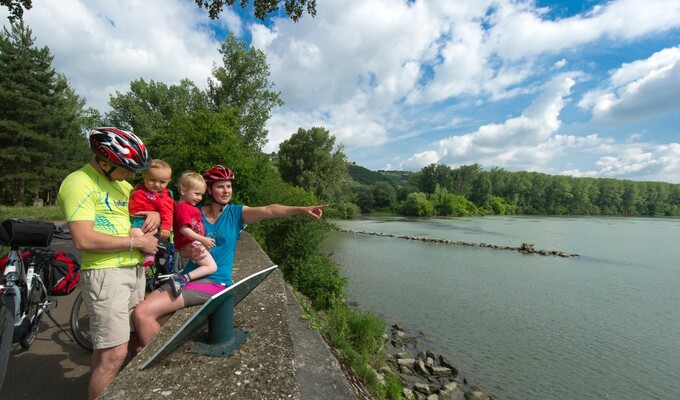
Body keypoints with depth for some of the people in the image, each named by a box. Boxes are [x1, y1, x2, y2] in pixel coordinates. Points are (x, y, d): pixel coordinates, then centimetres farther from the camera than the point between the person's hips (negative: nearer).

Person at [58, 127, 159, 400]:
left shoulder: (121, 182, 12)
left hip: (135, 270, 8)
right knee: (114, 355, -5)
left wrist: (154, 215, 1)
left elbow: (145, 204, 25)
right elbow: (83, 239, -22)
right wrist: (137, 242, -16)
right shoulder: (79, 183, -13)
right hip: (105, 274, -8)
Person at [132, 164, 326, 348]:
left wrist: (302, 209, -32)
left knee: (142, 313, -16)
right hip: (188, 276, 4)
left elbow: (269, 210, -17)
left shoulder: (236, 213, -2)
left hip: (214, 281, -4)